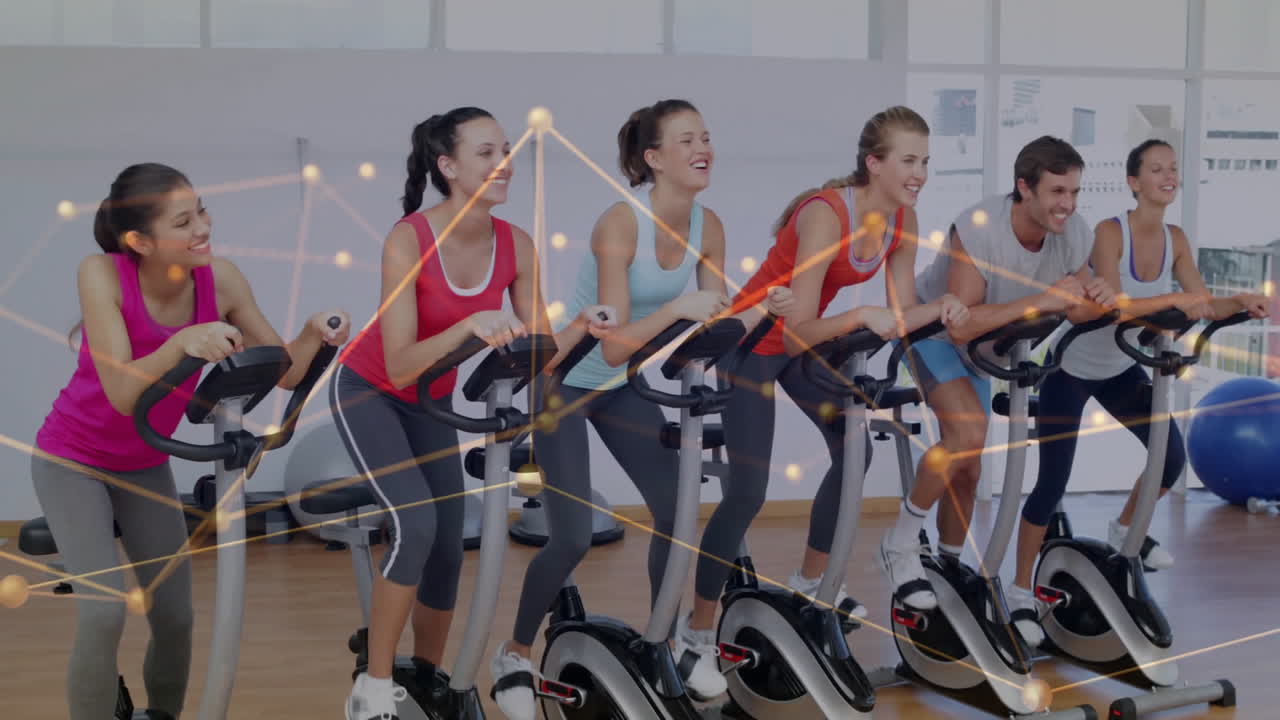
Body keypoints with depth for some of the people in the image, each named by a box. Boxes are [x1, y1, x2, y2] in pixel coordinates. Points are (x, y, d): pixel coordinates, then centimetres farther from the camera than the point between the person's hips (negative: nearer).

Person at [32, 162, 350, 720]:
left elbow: (284, 374, -13)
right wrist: (182, 342, -48)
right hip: (73, 460, -4)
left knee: (175, 616, 6)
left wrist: (313, 334, -32)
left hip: (146, 466, 4)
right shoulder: (102, 274, -27)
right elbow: (122, 396, -33)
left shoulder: (220, 279, -17)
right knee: (105, 611, -19)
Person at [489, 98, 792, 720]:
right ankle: (514, 656, 11)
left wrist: (762, 309, -24)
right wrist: (675, 308, -41)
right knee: (573, 536, -10)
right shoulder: (621, 223, -27)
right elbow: (615, 345, -29)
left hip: (622, 387, 6)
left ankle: (669, 637, 23)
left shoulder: (707, 226, -9)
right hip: (563, 380, -6)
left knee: (676, 509, 2)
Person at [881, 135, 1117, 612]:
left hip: (981, 343, 6)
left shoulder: (1073, 232, -18)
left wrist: (1096, 299, -29)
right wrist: (1041, 300, -44)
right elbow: (960, 324, -41)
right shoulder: (978, 229, -36)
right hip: (930, 327, -6)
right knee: (969, 432, -29)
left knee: (968, 467, 10)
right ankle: (900, 545, -12)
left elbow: (1077, 311, -5)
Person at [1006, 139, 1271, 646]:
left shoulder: (1175, 240, -5)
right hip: (1070, 368, -7)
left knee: (1173, 456, 6)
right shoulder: (1109, 232, -24)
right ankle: (1021, 593, 4)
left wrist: (1239, 303, -26)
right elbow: (1114, 305, -35)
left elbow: (1204, 305, -8)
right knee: (1053, 482, -10)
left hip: (1121, 369, 7)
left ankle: (1124, 531, 35)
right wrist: (1175, 299, -42)